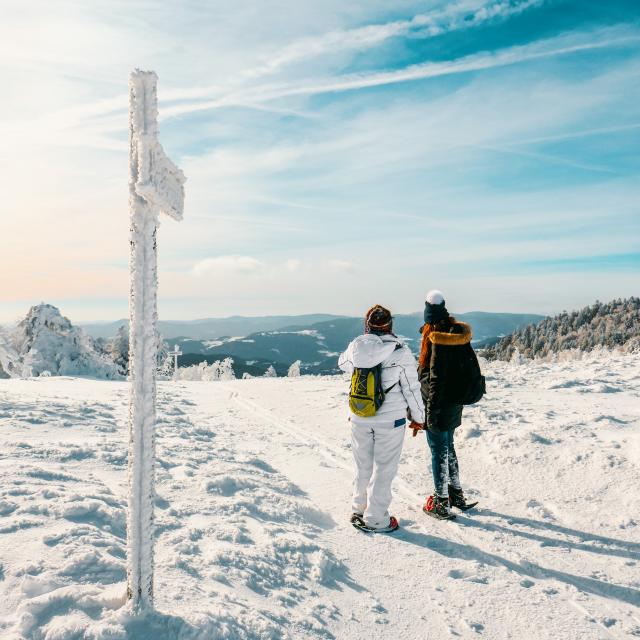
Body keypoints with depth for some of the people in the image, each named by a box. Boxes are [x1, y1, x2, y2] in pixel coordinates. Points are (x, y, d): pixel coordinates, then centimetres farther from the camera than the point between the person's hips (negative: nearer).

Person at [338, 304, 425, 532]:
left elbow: (342, 363, 17)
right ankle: (376, 519, 19)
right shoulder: (400, 351, -16)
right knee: (383, 469, 10)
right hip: (390, 420, -3)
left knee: (362, 466, 19)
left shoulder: (355, 347, -7)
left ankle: (359, 510, 35)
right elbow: (412, 388, -9)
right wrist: (418, 417, 4)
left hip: (359, 419, 4)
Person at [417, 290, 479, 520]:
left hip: (439, 405, -8)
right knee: (448, 448, 22)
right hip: (455, 402, 8)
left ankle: (441, 504, 16)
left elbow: (435, 378, -21)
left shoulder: (436, 339, -22)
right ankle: (457, 494, 35)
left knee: (439, 452, 4)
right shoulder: (459, 333, 2)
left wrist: (431, 411, -15)